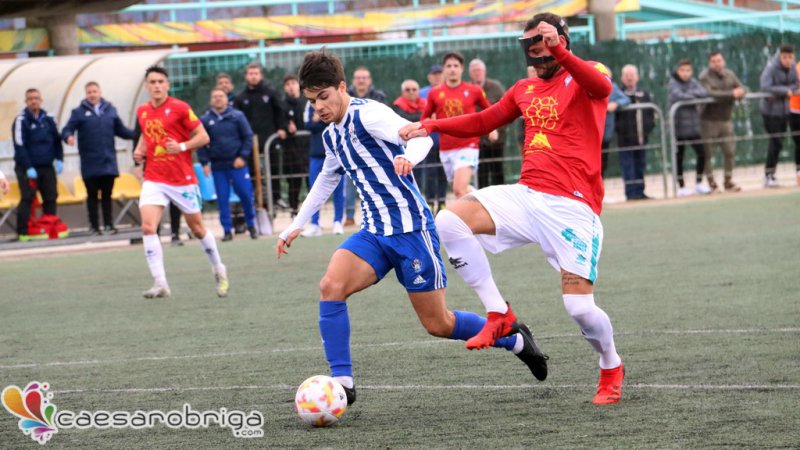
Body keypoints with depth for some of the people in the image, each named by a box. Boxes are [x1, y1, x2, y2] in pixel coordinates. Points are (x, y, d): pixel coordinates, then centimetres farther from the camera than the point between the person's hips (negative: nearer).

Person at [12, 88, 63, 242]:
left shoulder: (48, 119, 9)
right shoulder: (21, 120, -7)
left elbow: (56, 140, 15)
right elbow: (20, 146, -12)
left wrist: (59, 160, 2)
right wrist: (28, 168, -17)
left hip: (47, 167, 5)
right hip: (27, 168, -5)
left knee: (51, 198, 4)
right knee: (27, 199, -10)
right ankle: (22, 232, -9)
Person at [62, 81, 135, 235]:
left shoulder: (110, 110, 10)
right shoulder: (79, 112, 1)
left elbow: (121, 130, 17)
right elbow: (67, 130, -4)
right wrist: (69, 137, -27)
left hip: (109, 162, 2)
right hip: (90, 163, -2)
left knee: (107, 195, 6)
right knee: (92, 195, 4)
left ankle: (108, 225, 13)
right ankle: (94, 226, 11)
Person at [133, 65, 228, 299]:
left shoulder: (180, 108, -8)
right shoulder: (142, 111, 7)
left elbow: (203, 137, -7)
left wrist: (182, 146, -22)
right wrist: (139, 150, 7)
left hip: (183, 179, -3)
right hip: (154, 180, 3)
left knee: (197, 228, 10)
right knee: (147, 227, -17)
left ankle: (219, 270, 34)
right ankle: (160, 283, -17)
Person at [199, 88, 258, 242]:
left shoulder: (237, 116, 1)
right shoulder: (205, 120, 4)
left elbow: (248, 137, 2)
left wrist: (243, 157, -7)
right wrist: (204, 162, -2)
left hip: (237, 164, -1)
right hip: (217, 167, 1)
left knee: (245, 194, -4)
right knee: (222, 199, 1)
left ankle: (251, 225, 14)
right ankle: (227, 230, 8)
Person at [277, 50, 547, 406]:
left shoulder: (367, 113, -13)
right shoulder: (331, 136, 13)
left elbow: (420, 135, -29)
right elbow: (326, 181, 32)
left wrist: (408, 157, -51)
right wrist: (296, 226, 33)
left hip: (411, 229, -7)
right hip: (374, 233, 7)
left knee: (438, 324, 0)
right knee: (331, 286, -19)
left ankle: (514, 339, 24)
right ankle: (342, 383, -17)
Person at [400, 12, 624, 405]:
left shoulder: (584, 75, -1)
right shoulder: (525, 90, 19)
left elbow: (602, 87, -25)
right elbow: (482, 122, 25)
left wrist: (558, 52, -41)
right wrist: (429, 126, 10)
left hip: (573, 207, -6)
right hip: (527, 196, 6)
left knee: (579, 306, -13)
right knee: (449, 221, -16)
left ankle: (611, 368, 19)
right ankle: (498, 314, -4)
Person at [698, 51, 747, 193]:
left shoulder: (729, 74, 9)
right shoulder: (704, 77, -11)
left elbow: (742, 88, 5)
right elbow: (708, 93, -26)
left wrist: (741, 92, -22)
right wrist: (731, 94, -28)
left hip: (726, 119, 6)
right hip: (709, 121, -6)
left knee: (730, 151, 8)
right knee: (708, 153, -3)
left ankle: (728, 181, 21)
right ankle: (711, 183, 6)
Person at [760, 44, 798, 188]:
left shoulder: (792, 67, -1)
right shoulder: (771, 67, -20)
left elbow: (795, 85, 2)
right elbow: (765, 87, -28)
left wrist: (779, 94, -15)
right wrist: (785, 90, -23)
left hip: (784, 110, 6)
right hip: (770, 111, -6)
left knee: (777, 143, 9)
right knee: (776, 142, -10)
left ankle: (770, 174, 18)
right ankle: (768, 175, 0)